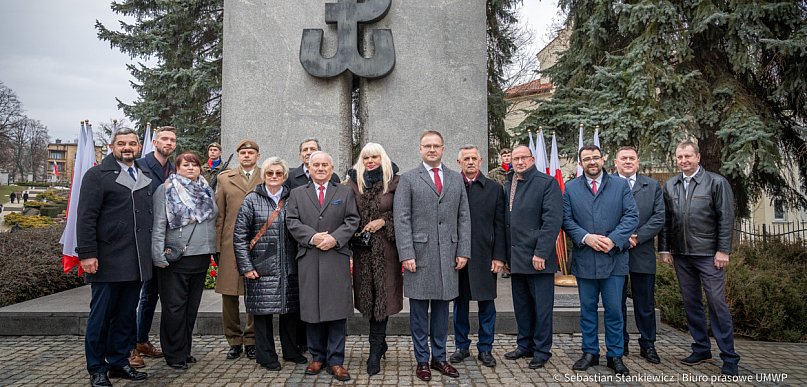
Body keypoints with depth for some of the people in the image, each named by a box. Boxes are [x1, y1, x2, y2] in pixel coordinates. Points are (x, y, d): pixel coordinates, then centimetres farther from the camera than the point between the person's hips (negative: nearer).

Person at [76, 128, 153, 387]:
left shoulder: (146, 176, 14)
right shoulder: (97, 175, -3)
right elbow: (86, 217, -8)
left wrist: (152, 252, 12)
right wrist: (87, 254, -14)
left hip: (136, 262, 5)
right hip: (108, 260, -5)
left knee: (126, 315, 13)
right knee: (101, 315, 5)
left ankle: (119, 362, 25)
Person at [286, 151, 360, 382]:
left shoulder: (345, 192, 12)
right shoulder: (297, 194, 15)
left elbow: (352, 220, 3)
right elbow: (292, 221, 3)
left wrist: (335, 238, -12)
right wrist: (312, 237, -12)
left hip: (337, 258, -1)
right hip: (308, 259, 1)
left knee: (337, 310, -2)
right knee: (312, 309, 5)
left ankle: (335, 361, 6)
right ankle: (317, 357, 18)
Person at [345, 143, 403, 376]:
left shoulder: (394, 181, -2)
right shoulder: (353, 182, 6)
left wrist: (384, 221, -12)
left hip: (386, 247, -3)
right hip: (362, 247, 3)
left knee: (382, 296, -2)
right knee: (369, 297, 10)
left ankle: (375, 353, 5)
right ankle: (380, 344, 29)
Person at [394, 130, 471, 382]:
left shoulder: (456, 179, 12)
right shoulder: (408, 179, 1)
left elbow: (464, 218, 9)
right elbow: (401, 219, -4)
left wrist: (463, 251, 2)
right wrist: (406, 254, -12)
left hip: (448, 254, 3)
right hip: (420, 254, -3)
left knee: (442, 308, 11)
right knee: (419, 309, 6)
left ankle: (439, 357, 24)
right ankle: (422, 360, 18)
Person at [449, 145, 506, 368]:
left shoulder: (494, 188, 5)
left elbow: (499, 225, 3)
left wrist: (499, 256, -3)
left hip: (485, 256, 0)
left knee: (486, 303, 7)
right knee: (460, 303, 10)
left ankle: (485, 349, 20)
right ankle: (462, 346, 24)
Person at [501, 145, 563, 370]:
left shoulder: (547, 183, -7)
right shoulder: (508, 187, 13)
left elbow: (552, 220, -14)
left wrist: (541, 253, -19)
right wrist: (505, 255, 10)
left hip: (538, 258, -6)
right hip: (516, 258, 6)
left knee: (542, 306, 4)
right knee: (521, 306, 15)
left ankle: (542, 351, 16)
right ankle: (525, 345, 28)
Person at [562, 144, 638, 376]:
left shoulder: (621, 185, 5)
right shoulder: (571, 188, 7)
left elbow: (632, 216, -2)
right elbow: (567, 220, 1)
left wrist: (614, 239, -15)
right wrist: (586, 237, -15)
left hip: (614, 258, -1)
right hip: (584, 259, 1)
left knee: (614, 310, 4)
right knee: (588, 309, 11)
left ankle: (615, 356, 18)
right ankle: (590, 353, 23)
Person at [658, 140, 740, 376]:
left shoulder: (716, 182, -3)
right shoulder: (670, 186, 8)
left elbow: (726, 218, -6)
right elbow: (665, 220, 8)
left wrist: (723, 250, -10)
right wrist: (664, 249, 4)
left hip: (708, 254, -4)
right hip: (681, 255, 4)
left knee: (717, 303, -2)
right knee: (691, 303, 11)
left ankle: (729, 358, 8)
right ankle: (701, 349, 23)